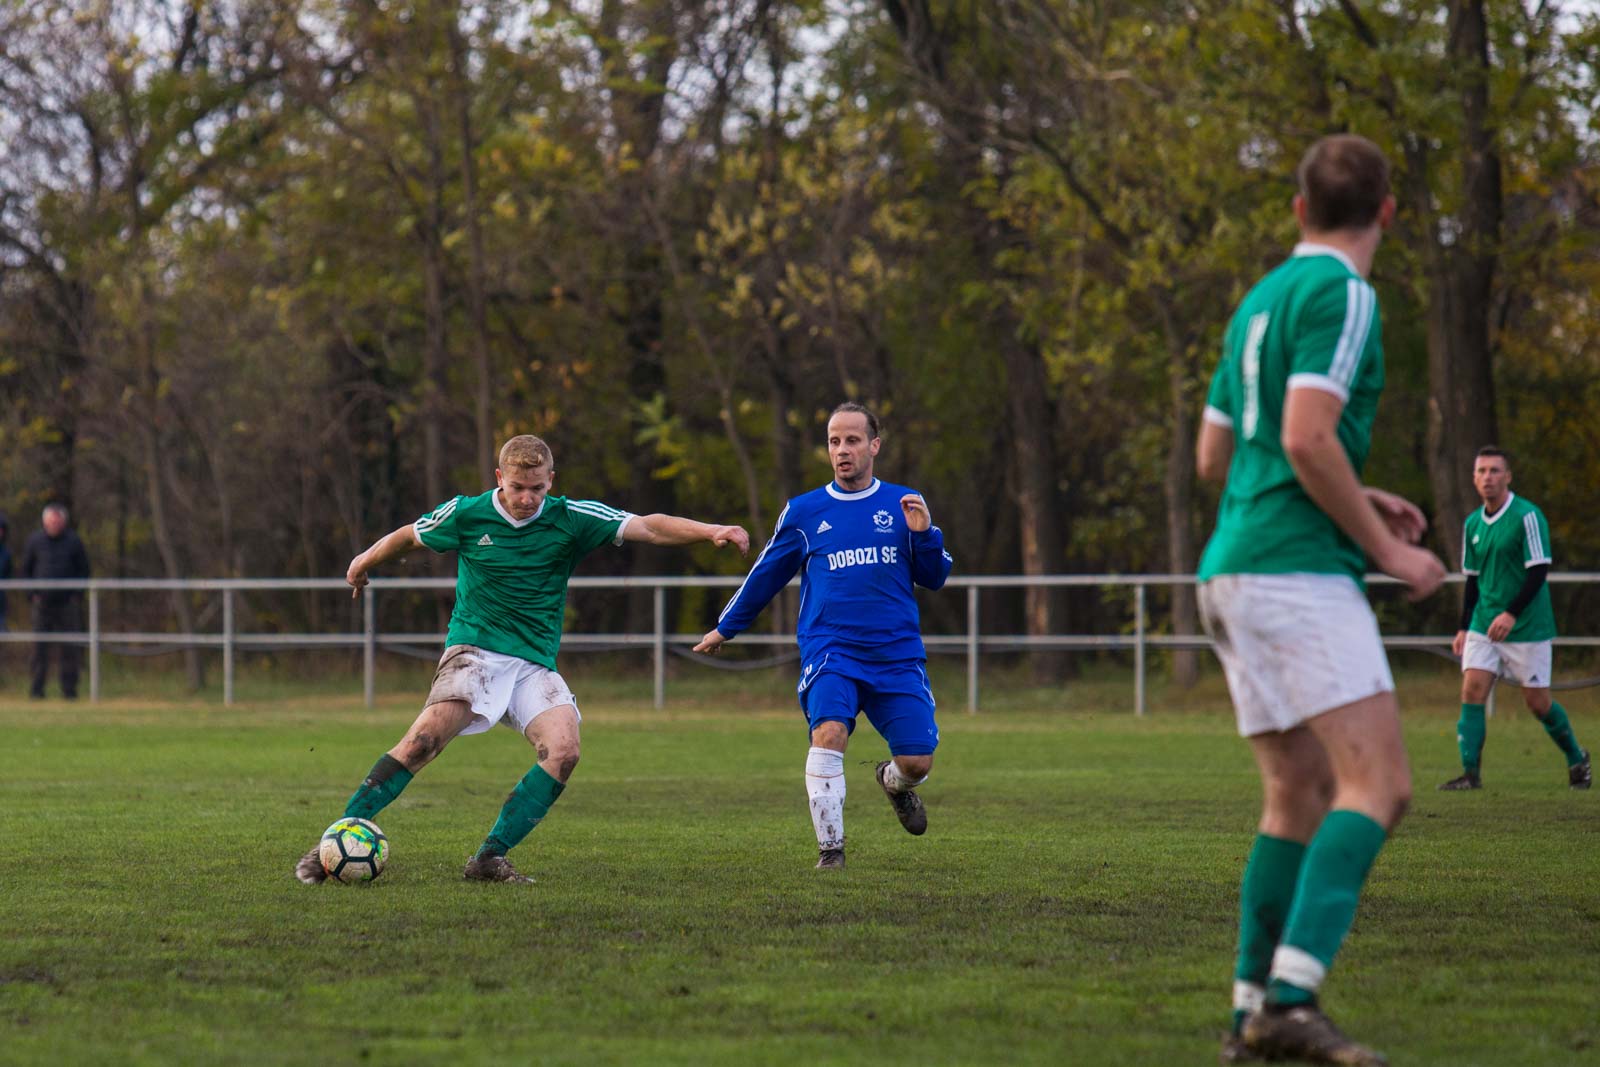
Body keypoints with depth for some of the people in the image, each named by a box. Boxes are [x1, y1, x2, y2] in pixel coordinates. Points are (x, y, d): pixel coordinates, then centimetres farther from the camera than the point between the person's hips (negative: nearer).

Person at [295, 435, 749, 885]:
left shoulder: (570, 519, 0)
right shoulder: (465, 514, -1)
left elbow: (649, 527, -5)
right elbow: (408, 537, 18)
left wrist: (713, 532, -19)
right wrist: (365, 562, 33)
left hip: (536, 664, 2)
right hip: (474, 649, -2)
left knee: (563, 751, -24)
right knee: (426, 738, -26)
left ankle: (489, 858, -17)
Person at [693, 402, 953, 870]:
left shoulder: (903, 505, 9)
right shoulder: (804, 512, 7)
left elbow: (934, 578, 10)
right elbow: (765, 575, 20)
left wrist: (924, 534, -8)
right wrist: (725, 628, 27)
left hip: (897, 655, 1)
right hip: (830, 651, -1)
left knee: (917, 762, -4)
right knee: (829, 733, -28)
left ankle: (893, 782, 35)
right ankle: (830, 849, -18)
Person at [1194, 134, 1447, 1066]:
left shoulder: (1263, 300, 19)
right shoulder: (1340, 294, -9)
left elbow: (1214, 457, 25)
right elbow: (1308, 438, -20)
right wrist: (1388, 549, -10)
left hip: (1236, 577, 10)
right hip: (1298, 571, -10)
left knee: (1301, 795, 14)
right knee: (1378, 786, -15)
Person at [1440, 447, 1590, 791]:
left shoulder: (1527, 516, -12)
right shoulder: (1472, 524, 8)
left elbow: (1539, 570, -15)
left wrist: (1512, 613, -23)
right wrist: (1464, 627, 13)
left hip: (1528, 627, -5)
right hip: (1483, 626, 5)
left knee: (1537, 703, 2)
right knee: (1472, 691, -11)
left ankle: (1577, 760, 26)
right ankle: (1470, 772, -12)